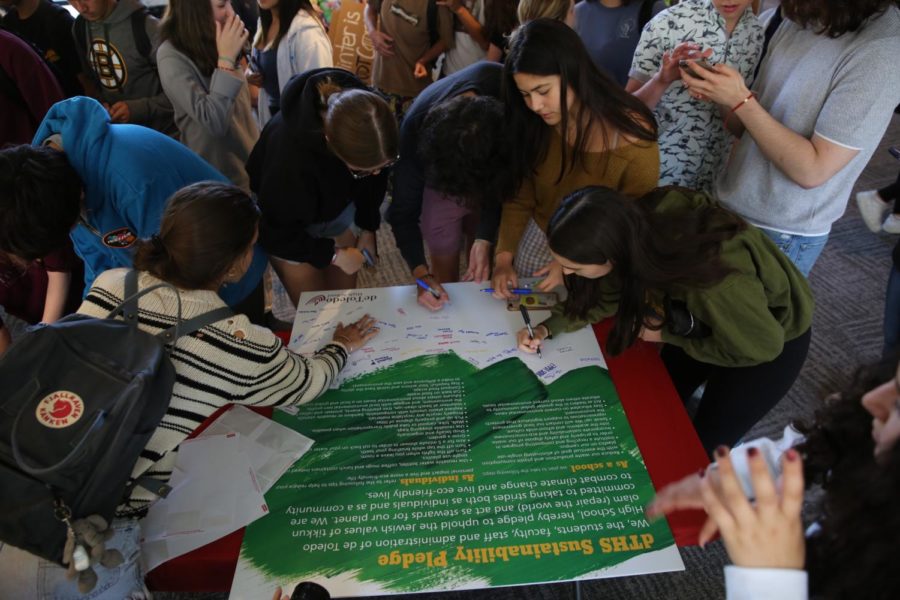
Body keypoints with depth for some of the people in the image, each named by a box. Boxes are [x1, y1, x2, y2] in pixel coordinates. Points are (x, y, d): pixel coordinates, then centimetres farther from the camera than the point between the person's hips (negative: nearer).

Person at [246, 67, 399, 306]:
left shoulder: (369, 117, -27)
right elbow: (276, 233, -23)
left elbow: (374, 182, -4)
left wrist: (368, 227, 2)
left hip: (337, 205, 4)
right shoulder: (290, 158, -42)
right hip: (284, 221, -4)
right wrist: (334, 254, -18)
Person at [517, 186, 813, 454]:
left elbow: (761, 346, -25)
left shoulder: (713, 282, -45)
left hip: (773, 336, -5)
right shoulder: (641, 228, -28)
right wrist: (548, 328, -18)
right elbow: (610, 291, -8)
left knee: (700, 448, 7)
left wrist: (668, 335, -20)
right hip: (707, 318, 5)